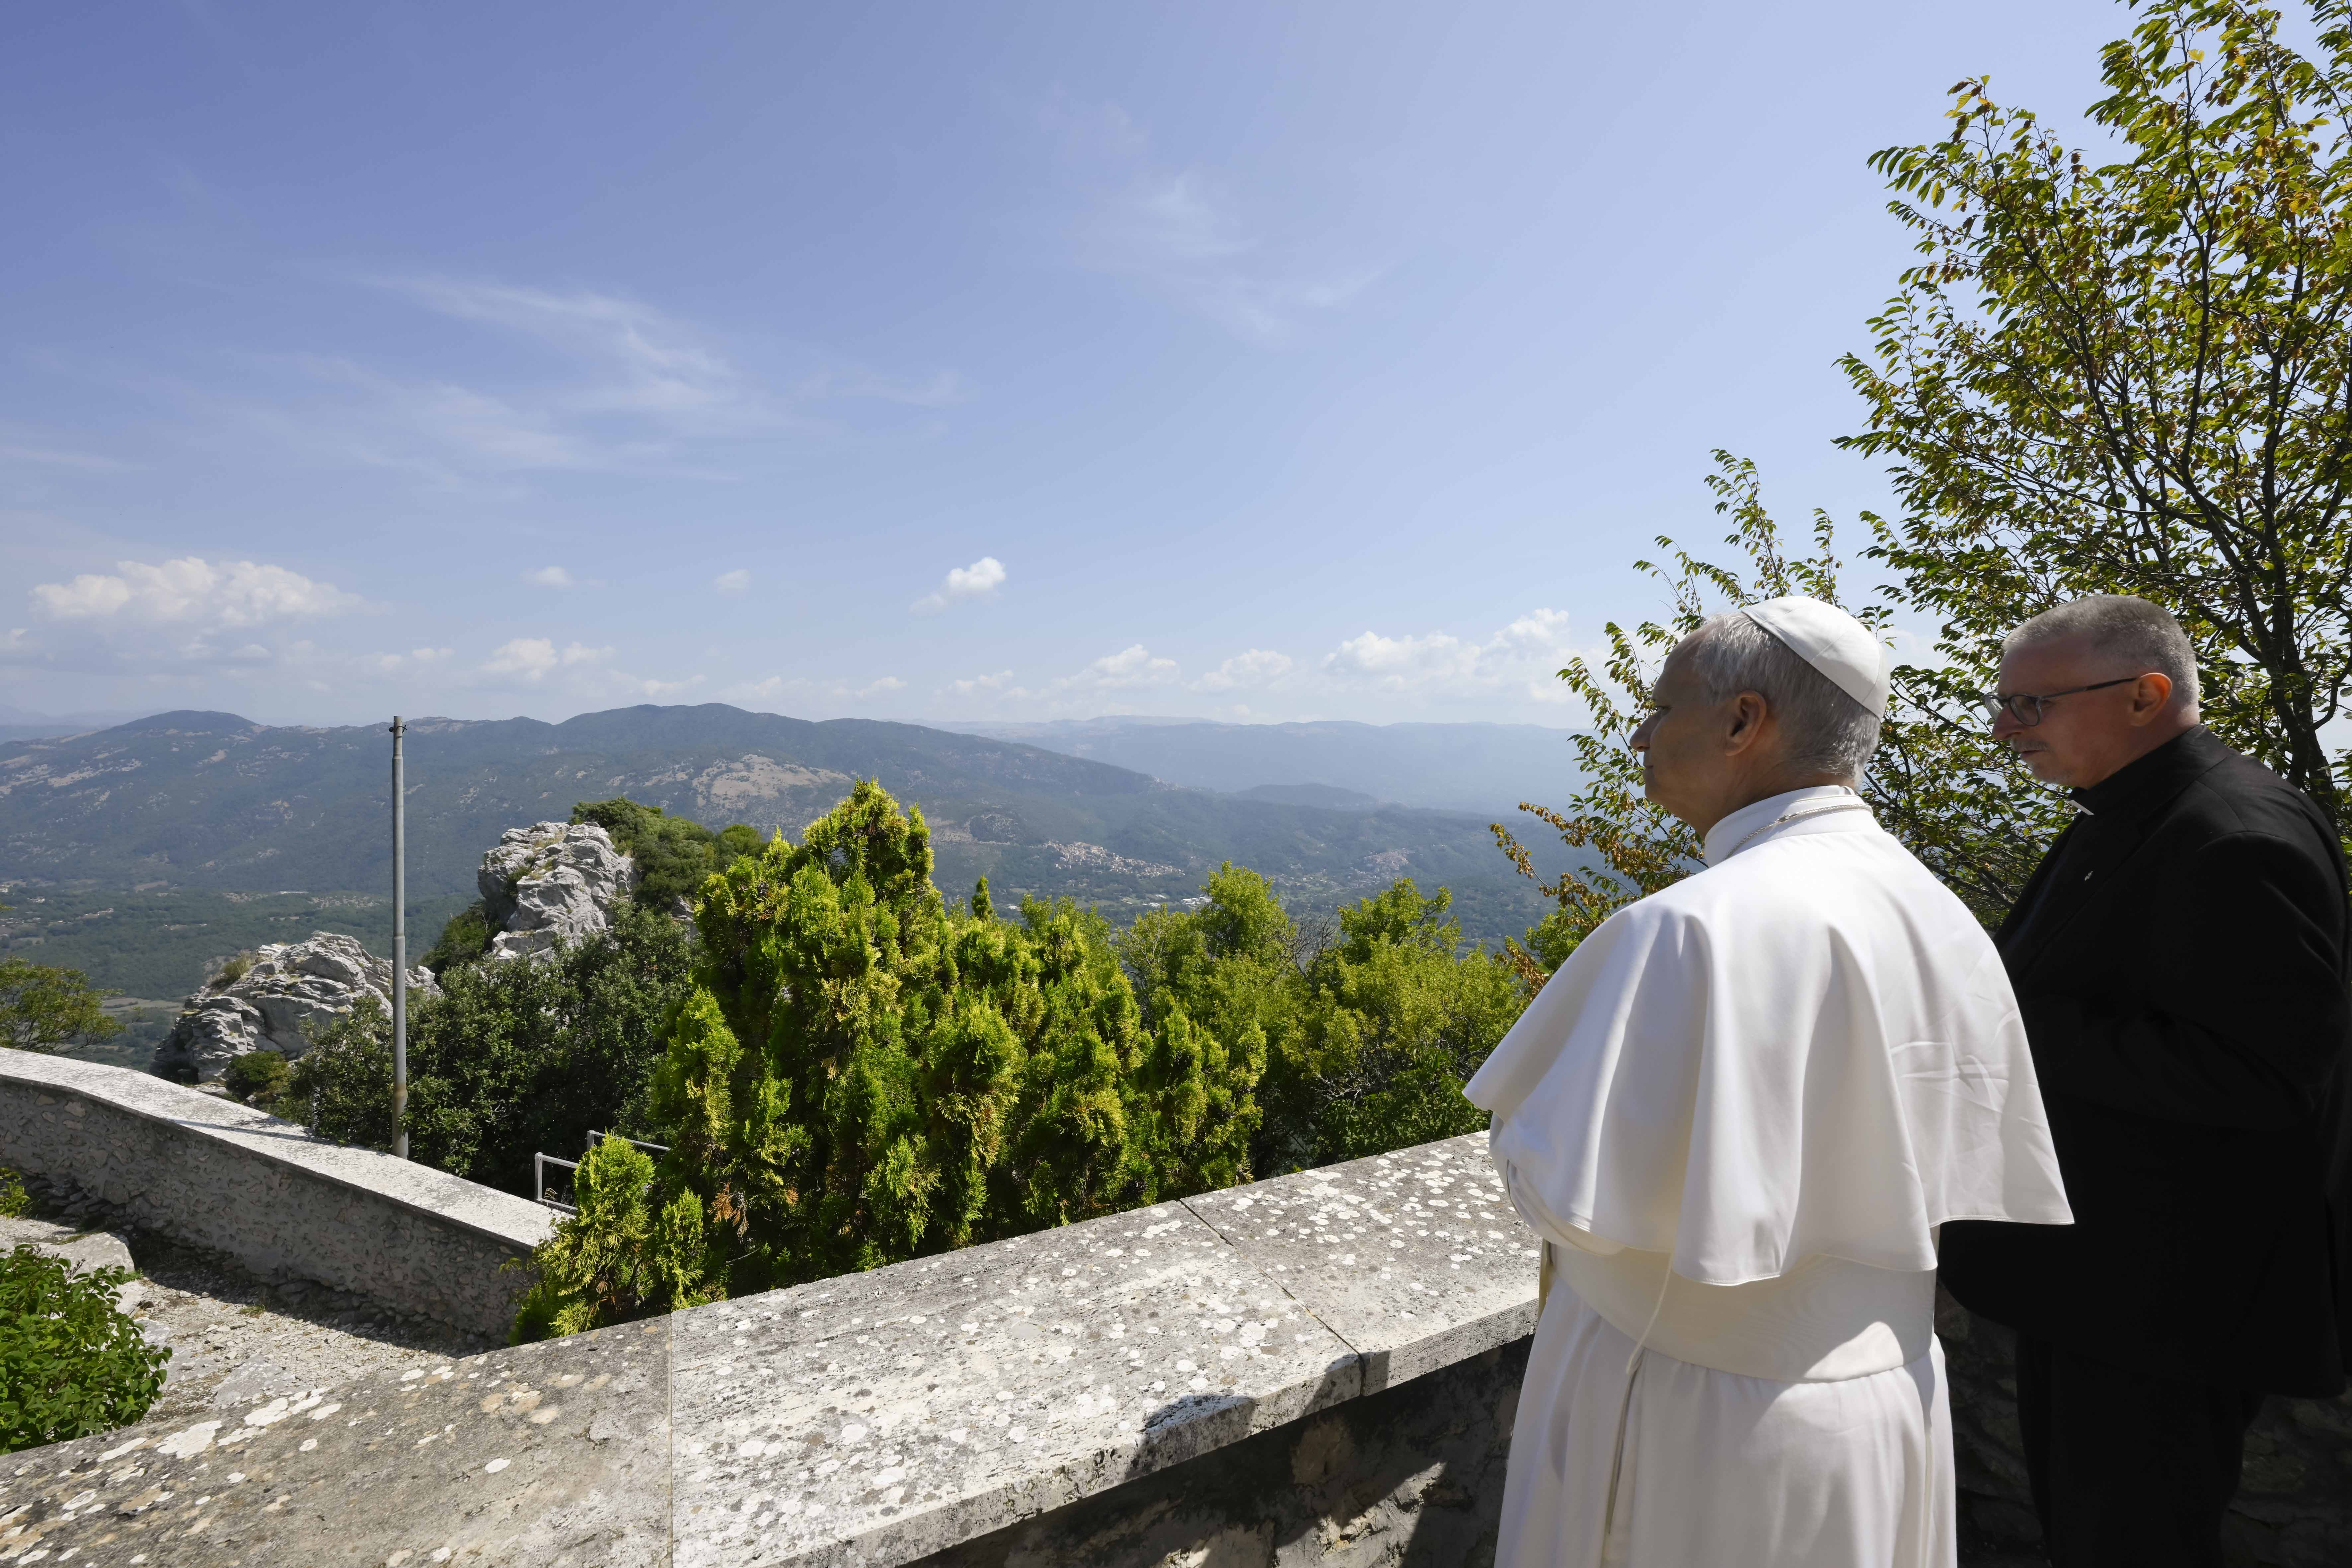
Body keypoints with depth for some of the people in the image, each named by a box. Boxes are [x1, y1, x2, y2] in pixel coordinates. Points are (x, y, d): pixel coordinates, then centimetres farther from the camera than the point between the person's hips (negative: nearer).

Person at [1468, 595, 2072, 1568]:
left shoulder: (1698, 925, -29)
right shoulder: (1942, 918, -3)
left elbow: (1575, 1201, -28)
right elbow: (1984, 1178, 4)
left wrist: (1518, 1107, -8)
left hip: (1695, 1424, -6)